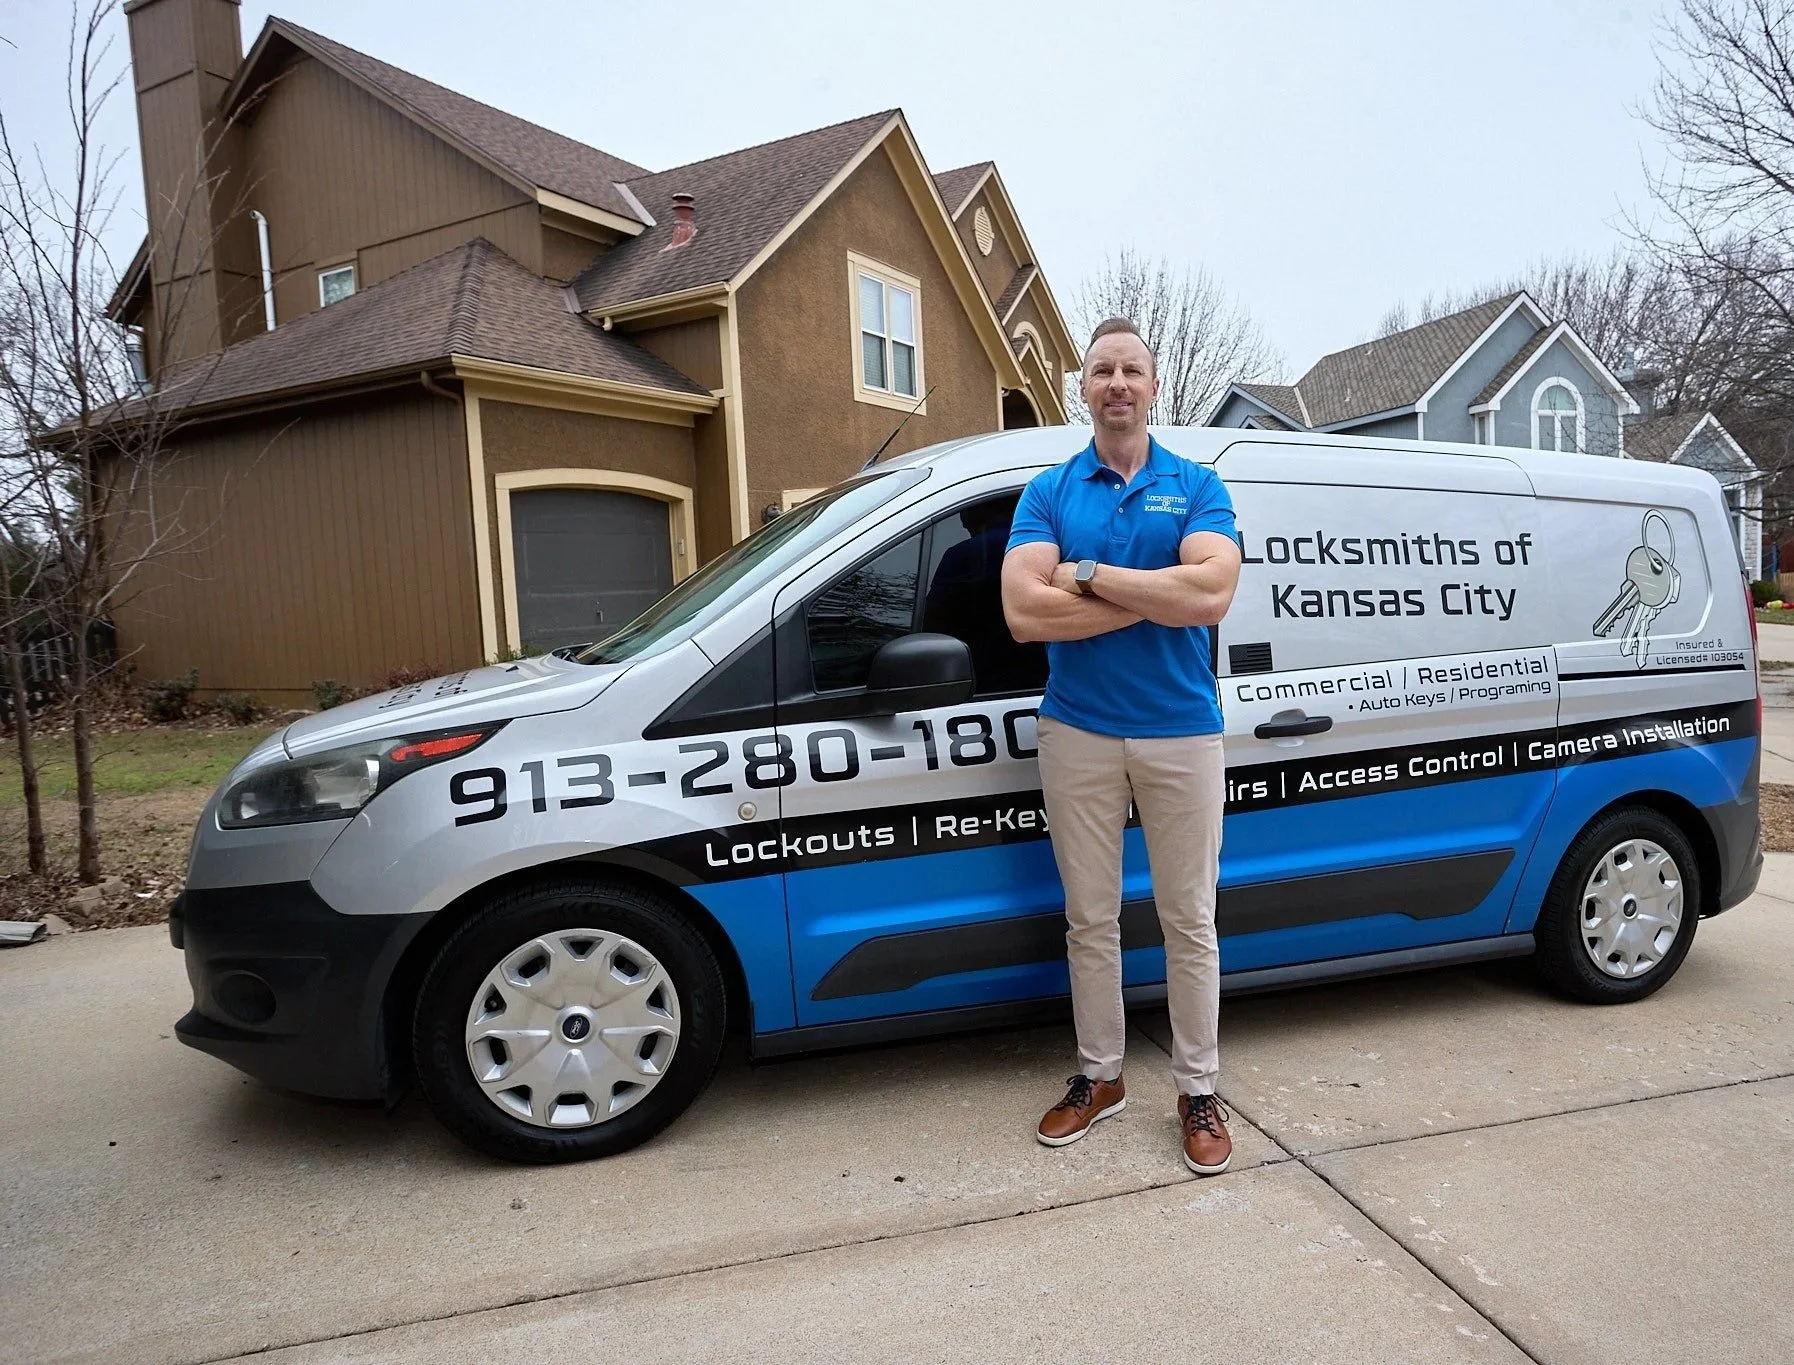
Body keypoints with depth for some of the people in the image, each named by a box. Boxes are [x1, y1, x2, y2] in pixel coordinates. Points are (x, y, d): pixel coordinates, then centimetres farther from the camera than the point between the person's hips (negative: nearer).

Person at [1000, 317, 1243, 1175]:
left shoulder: (1197, 487, 2)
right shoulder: (1048, 492, 3)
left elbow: (1211, 594, -17)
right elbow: (1024, 613, -13)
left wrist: (1090, 575, -16)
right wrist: (1159, 595, -13)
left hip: (1182, 734, -1)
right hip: (1078, 736, 1)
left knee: (1189, 921, 8)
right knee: (1089, 918, 12)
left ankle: (1197, 1090, 23)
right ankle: (1098, 1076, 28)